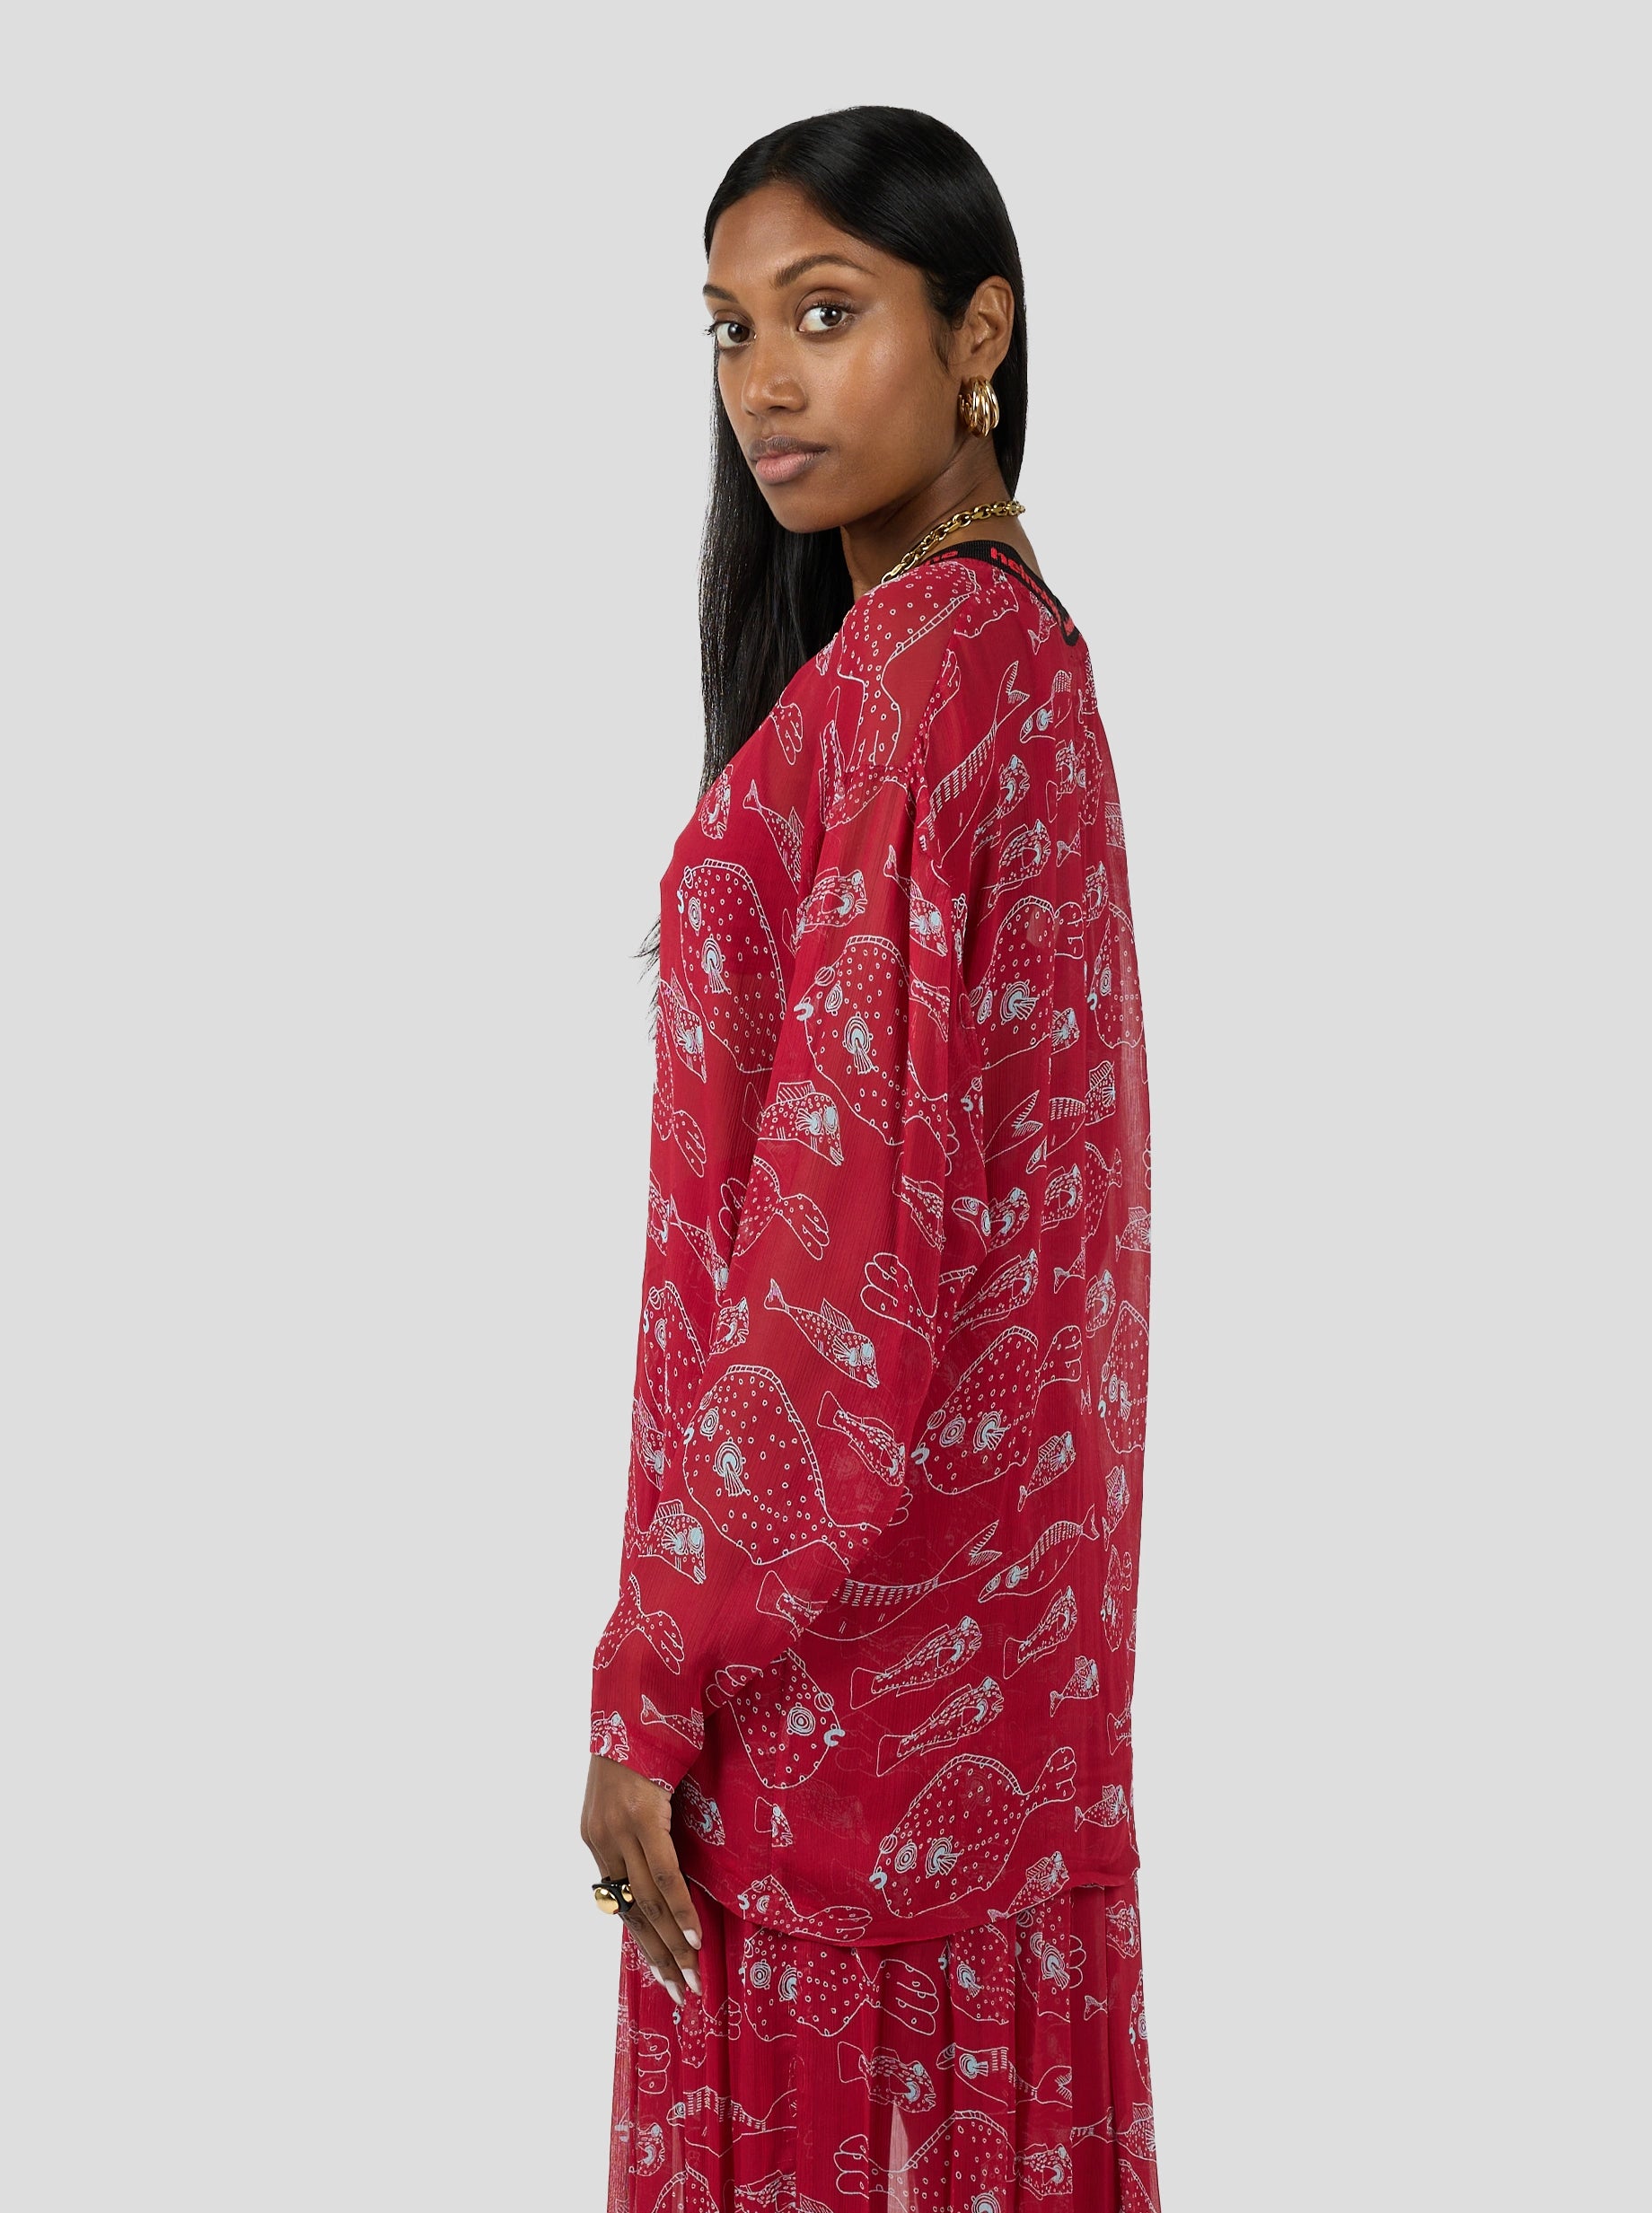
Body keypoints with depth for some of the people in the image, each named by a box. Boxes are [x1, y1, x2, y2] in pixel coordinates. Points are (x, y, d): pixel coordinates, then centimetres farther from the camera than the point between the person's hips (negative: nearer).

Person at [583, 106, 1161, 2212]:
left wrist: (656, 1672, -18)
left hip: (850, 1603, -9)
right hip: (1000, 1547, 9)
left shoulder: (907, 680, -20)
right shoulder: (1024, 649, 10)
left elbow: (845, 1231, -23)